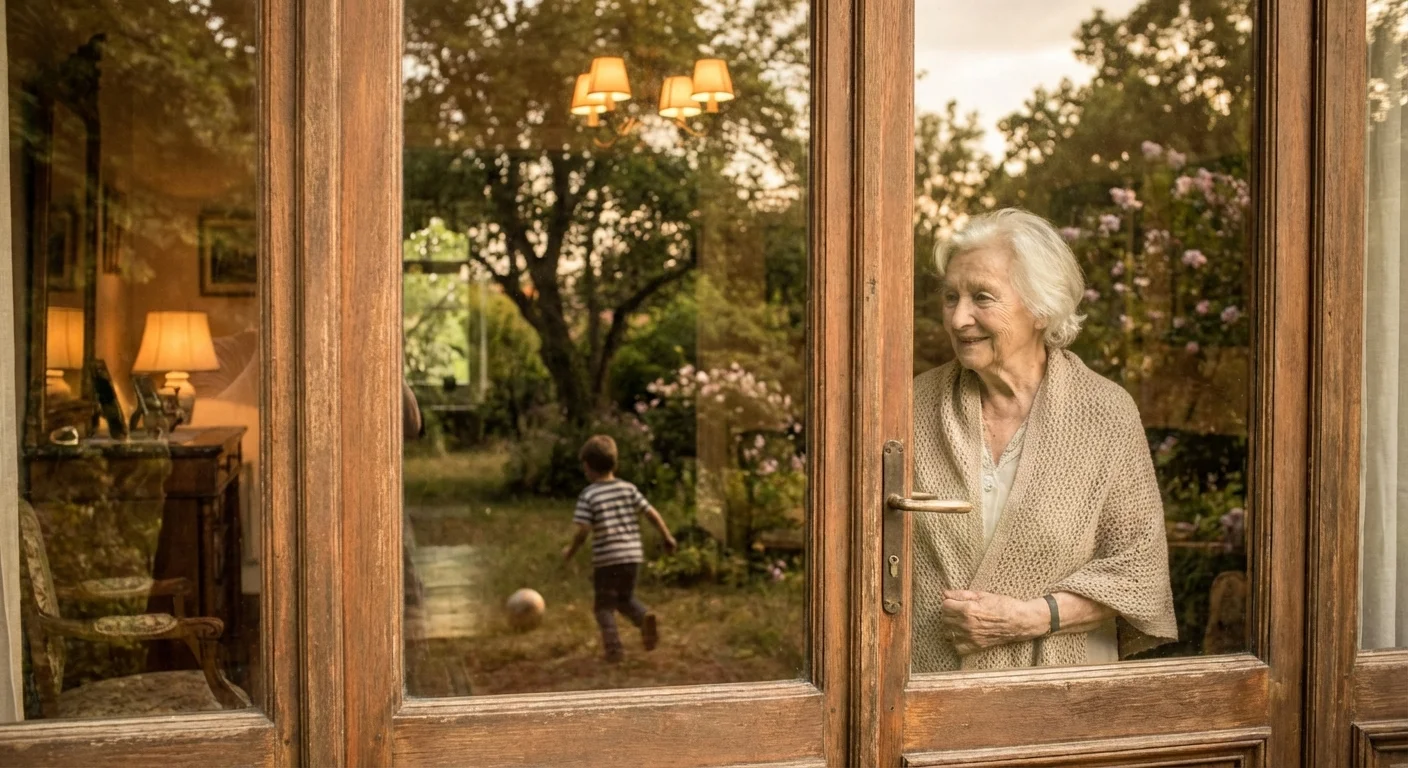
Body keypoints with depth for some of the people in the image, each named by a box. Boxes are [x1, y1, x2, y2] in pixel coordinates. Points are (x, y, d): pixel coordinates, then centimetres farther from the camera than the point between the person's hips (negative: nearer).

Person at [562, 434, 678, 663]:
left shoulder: (589, 495, -6)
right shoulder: (628, 488, 5)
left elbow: (583, 530, -12)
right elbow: (652, 514, 5)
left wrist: (570, 551, 5)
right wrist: (667, 537, 17)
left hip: (606, 558, -4)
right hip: (633, 554, 4)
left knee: (604, 603, 10)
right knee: (625, 596, 22)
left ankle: (613, 645, -3)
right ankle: (644, 616, -6)